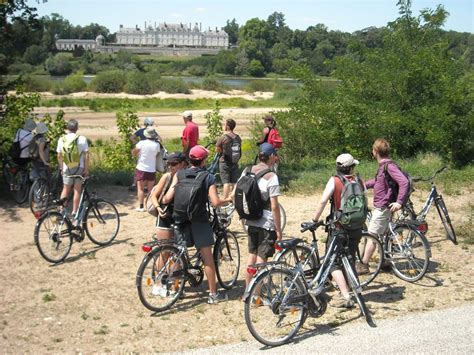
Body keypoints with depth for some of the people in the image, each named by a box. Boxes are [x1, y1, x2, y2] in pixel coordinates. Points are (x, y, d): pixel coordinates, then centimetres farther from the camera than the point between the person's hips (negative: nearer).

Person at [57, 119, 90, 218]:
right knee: (77, 190, 5)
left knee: (65, 190, 15)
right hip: (79, 168, -2)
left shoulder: (61, 139, -1)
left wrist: (61, 168, 13)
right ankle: (74, 212, 7)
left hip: (66, 169, 2)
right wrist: (86, 169, -3)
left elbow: (59, 156, 3)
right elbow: (86, 155, -10)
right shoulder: (82, 139, -10)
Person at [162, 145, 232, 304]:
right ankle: (213, 294, 7)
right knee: (208, 257, 3)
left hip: (180, 220, 3)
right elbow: (215, 202, -12)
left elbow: (168, 197, -7)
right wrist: (229, 200, 6)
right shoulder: (209, 177, -5)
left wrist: (160, 202, 14)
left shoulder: (179, 174, 0)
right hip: (199, 221, -3)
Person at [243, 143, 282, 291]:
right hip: (267, 224, -6)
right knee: (261, 259, 1)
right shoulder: (271, 176, -16)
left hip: (251, 222, 7)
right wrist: (279, 229, -11)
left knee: (252, 255, 19)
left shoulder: (247, 171, 3)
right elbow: (274, 206, -17)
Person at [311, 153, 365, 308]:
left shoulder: (334, 181, -9)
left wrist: (314, 220, -9)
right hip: (356, 228, 5)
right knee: (349, 259, 21)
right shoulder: (359, 181, 3)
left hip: (339, 227, -5)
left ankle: (345, 297, -12)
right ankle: (347, 290, 30)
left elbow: (323, 201, -17)